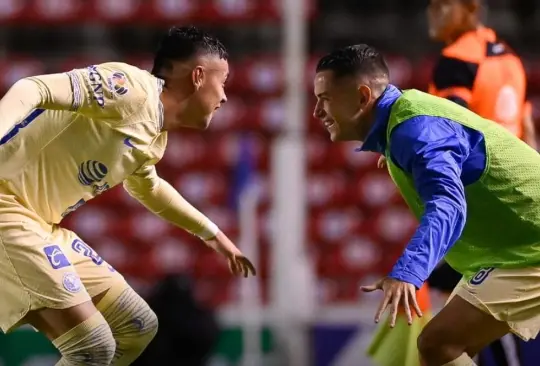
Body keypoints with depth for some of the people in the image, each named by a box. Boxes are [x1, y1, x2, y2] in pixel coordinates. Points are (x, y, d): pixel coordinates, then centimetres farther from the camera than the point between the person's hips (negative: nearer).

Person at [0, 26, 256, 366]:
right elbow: (32, 91, -27)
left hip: (43, 226, 10)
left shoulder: (154, 138, 14)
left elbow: (147, 186, 38)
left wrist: (212, 233, 45)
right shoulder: (133, 88, -16)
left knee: (138, 326, 14)